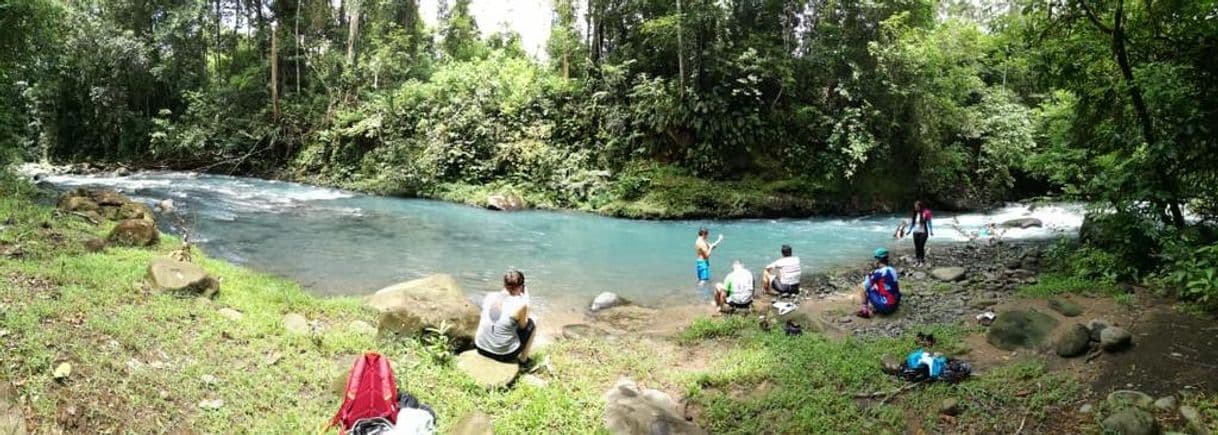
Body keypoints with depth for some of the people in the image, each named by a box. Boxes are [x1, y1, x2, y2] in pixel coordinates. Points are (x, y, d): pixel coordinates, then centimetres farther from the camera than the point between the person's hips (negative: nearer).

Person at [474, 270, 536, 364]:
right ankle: (523, 359, 30)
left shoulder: (489, 296, -5)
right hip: (505, 354, -5)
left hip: (481, 348, 5)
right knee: (531, 324, 19)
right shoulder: (520, 304, -19)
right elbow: (522, 326, 0)